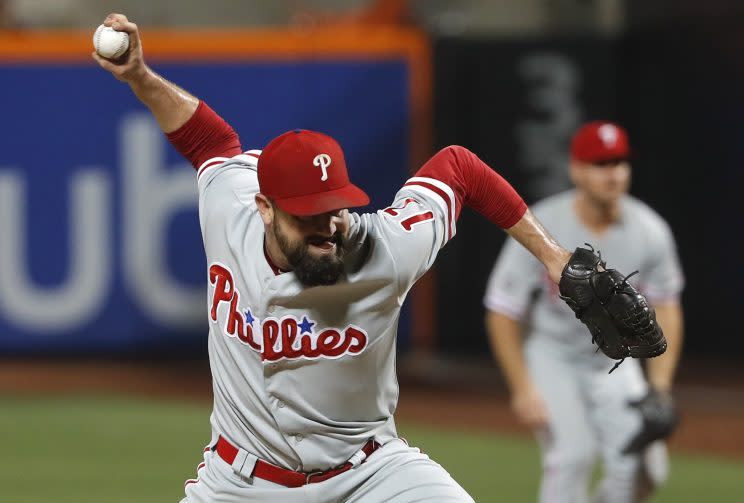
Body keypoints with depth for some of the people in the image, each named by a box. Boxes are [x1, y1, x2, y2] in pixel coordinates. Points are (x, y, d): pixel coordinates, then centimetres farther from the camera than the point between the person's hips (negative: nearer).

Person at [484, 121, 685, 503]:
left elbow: (665, 308, -1)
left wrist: (660, 387, -10)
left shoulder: (650, 232, -13)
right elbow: (502, 314, -18)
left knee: (642, 467, -7)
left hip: (612, 359, 4)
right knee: (573, 454, -24)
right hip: (550, 354, -4)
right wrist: (523, 390, -23)